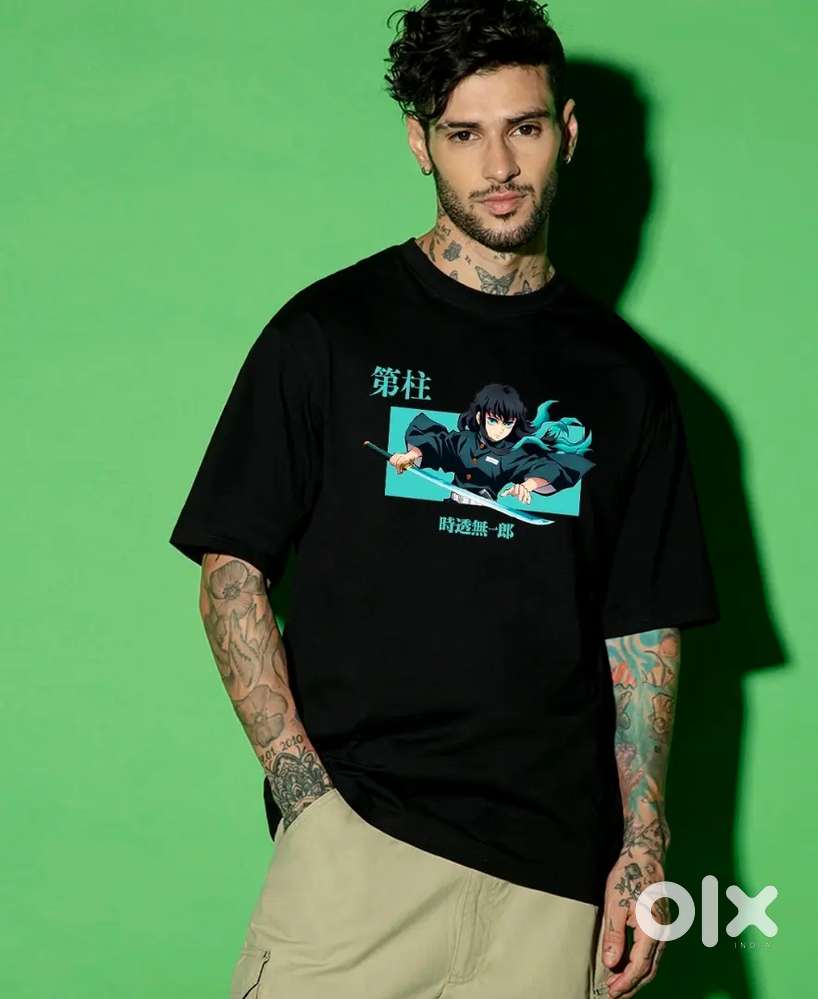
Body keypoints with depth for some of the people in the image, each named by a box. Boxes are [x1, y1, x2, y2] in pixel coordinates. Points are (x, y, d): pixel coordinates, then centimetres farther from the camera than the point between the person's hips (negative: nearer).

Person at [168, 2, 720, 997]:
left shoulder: (625, 379, 11)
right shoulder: (330, 329, 4)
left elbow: (644, 629, 12)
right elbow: (231, 569, 2)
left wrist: (643, 844, 2)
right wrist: (303, 785, -8)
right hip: (357, 830, -2)